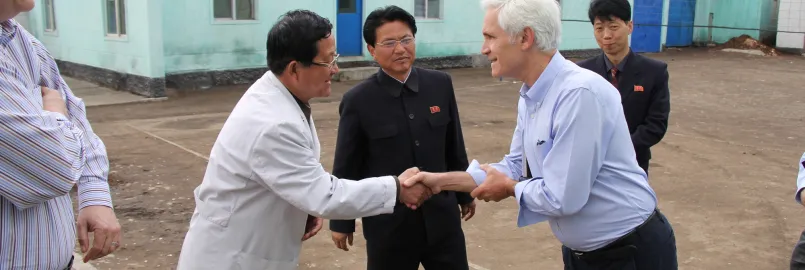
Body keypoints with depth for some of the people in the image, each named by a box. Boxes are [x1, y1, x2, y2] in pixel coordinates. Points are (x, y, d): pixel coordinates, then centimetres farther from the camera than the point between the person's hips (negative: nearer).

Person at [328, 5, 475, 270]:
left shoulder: (441, 84, -1)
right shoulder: (358, 100, -10)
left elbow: (455, 146, 9)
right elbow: (346, 166, -3)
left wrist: (464, 193, 16)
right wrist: (341, 221, 2)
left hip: (441, 216, 3)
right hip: (388, 223, -3)